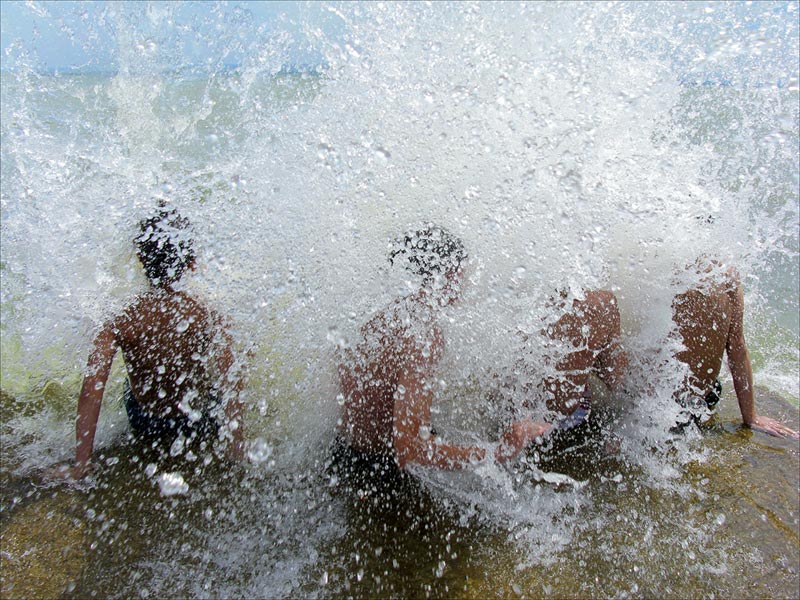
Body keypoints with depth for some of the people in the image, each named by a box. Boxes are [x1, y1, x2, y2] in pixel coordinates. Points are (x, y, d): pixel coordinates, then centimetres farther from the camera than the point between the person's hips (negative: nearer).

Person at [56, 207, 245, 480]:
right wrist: (237, 450, -25)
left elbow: (91, 390, -26)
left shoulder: (118, 324, -22)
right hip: (200, 427, -1)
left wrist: (81, 464, -21)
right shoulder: (207, 319, -25)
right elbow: (231, 385, -30)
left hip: (146, 430, 2)